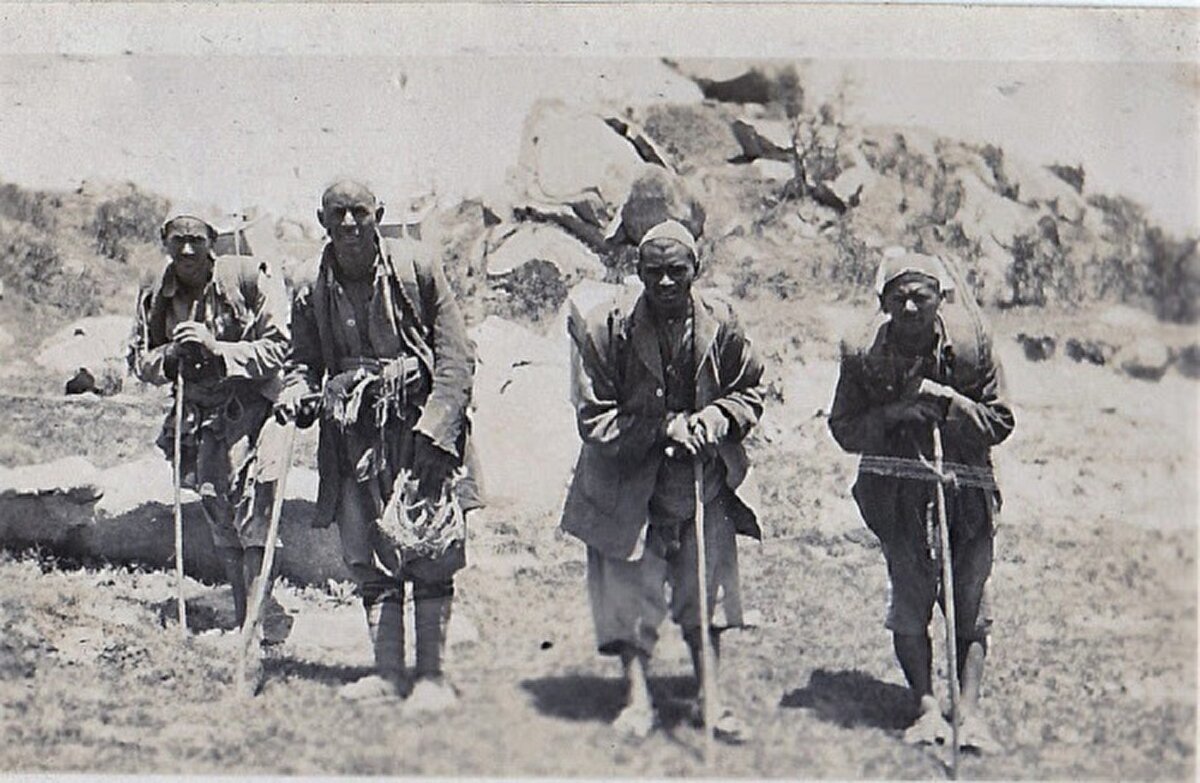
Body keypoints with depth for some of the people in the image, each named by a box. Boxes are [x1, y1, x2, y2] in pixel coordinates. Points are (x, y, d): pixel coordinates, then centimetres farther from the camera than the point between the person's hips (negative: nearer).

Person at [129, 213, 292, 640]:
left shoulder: (249, 278, -12)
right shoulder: (154, 293, 4)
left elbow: (277, 348, -13)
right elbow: (139, 360, 11)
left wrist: (215, 348, -23)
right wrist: (169, 356, -11)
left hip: (251, 407, -5)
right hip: (200, 414, 5)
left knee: (250, 505, -15)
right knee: (217, 510, 6)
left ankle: (266, 617, -11)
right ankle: (245, 619, 16)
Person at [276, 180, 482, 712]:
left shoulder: (416, 268, -5)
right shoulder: (312, 290, 5)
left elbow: (457, 356, -5)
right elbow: (304, 362, 18)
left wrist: (433, 429, -14)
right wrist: (297, 392, -7)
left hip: (421, 424, -3)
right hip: (354, 434, 4)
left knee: (431, 555, -4)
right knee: (369, 558, 6)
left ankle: (431, 675, 4)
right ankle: (388, 672, 15)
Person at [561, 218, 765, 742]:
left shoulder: (719, 322, -6)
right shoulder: (607, 327, -15)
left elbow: (749, 391, 8)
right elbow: (593, 419, -12)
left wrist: (716, 415, -13)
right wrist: (664, 427, -20)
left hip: (703, 484, 3)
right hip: (629, 488, -2)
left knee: (705, 593, 10)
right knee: (630, 592, 2)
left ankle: (711, 696, 24)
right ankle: (637, 696, 17)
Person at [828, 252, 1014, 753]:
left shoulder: (970, 341, -7)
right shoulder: (864, 354, -6)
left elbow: (999, 422, -2)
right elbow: (843, 430, 2)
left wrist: (946, 402, -17)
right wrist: (893, 413, -15)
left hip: (966, 486, 1)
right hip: (896, 490, 0)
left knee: (970, 603, 0)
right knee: (910, 603, -3)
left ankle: (969, 711, 7)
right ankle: (928, 708, 9)